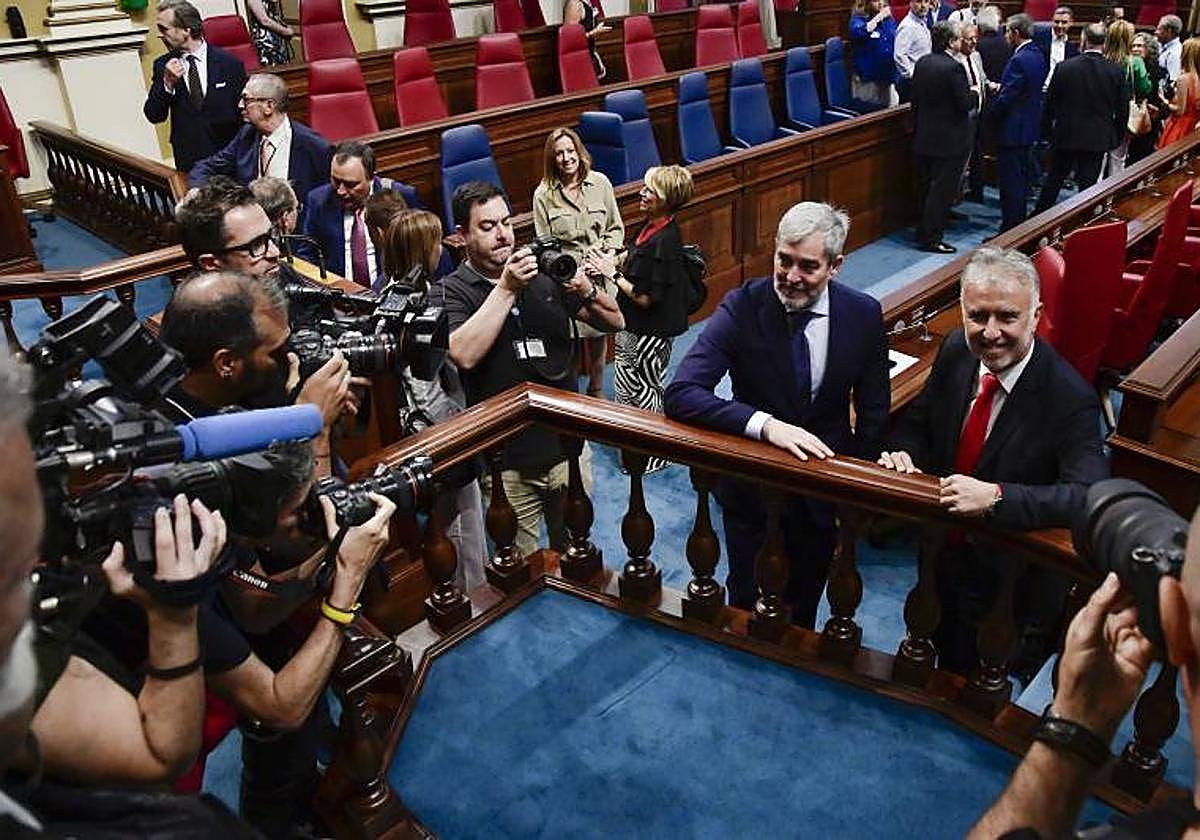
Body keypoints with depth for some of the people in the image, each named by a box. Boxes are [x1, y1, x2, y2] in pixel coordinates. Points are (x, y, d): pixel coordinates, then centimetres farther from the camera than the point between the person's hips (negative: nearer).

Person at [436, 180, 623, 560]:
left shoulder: (544, 274, 5)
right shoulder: (450, 292, -4)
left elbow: (615, 322, 5)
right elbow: (464, 355, -24)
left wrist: (586, 291, -14)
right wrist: (506, 288, -21)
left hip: (567, 445, 3)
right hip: (506, 460, -3)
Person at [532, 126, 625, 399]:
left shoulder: (600, 182, 1)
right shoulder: (544, 195, -5)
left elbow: (616, 227, 9)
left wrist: (607, 255, -7)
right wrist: (575, 268, -13)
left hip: (600, 276, 3)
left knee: (599, 334, 14)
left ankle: (597, 392, 35)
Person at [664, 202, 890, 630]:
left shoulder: (864, 314, -12)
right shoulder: (742, 307, -21)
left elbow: (874, 410, 0)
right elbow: (679, 395, -31)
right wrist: (766, 424, -41)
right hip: (752, 483, -2)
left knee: (805, 599, 23)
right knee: (748, 598, 17)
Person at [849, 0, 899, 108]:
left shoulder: (889, 19, 10)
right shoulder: (858, 19, -7)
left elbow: (898, 44, 19)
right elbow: (857, 32, -33)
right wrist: (878, 18, -25)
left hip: (888, 76, 6)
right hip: (867, 77, -6)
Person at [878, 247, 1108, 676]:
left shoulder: (1071, 398, -29)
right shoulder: (956, 351, -12)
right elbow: (919, 420, 3)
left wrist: (996, 497, -47)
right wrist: (903, 454, -19)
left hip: (1012, 577, -4)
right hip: (943, 553, 5)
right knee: (945, 660, 31)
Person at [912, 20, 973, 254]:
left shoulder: (922, 63, 4)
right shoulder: (954, 68, -18)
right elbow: (965, 104, -18)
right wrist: (972, 92, 2)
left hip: (924, 137, 7)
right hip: (949, 140, -7)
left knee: (926, 188, 16)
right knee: (942, 191, 0)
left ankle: (923, 232, 26)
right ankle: (931, 239, 3)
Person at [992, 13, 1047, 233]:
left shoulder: (1019, 60, -20)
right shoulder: (1038, 55, 10)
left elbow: (1006, 97, -22)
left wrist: (993, 111, -5)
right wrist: (1000, 88, 11)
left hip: (1013, 129, -10)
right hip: (1029, 126, 10)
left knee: (1010, 183, -5)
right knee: (1021, 179, 18)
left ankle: (1010, 230, -1)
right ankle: (1020, 223, 28)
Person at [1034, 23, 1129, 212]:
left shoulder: (1064, 67, -9)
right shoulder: (1116, 71, -5)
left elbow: (1050, 102, -1)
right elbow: (1122, 108, 1)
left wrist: (1054, 122, 17)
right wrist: (1118, 135, 13)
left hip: (1065, 135, 0)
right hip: (1098, 138, 0)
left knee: (1054, 180, 13)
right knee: (1088, 184, 4)